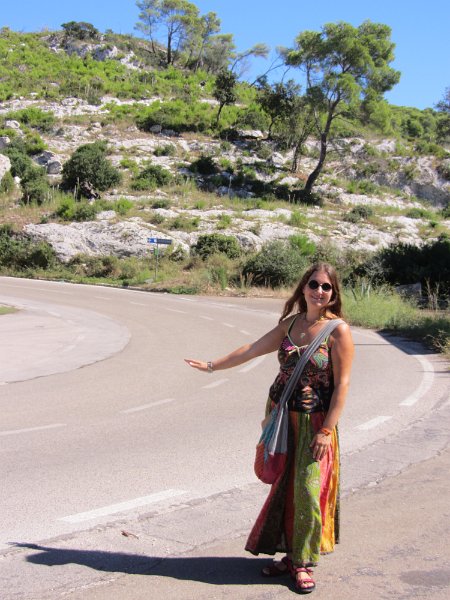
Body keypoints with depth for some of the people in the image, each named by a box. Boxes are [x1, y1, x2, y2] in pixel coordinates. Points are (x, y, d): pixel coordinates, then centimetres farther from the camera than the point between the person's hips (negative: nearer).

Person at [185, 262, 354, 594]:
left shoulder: (338, 330, -10)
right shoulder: (291, 323, 7)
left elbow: (342, 384, -13)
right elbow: (252, 349, 15)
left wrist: (326, 431, -16)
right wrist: (212, 365, 20)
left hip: (314, 422, -5)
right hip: (281, 416, 5)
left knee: (308, 489, -3)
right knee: (284, 487, 10)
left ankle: (304, 563, 14)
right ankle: (290, 554, 25)